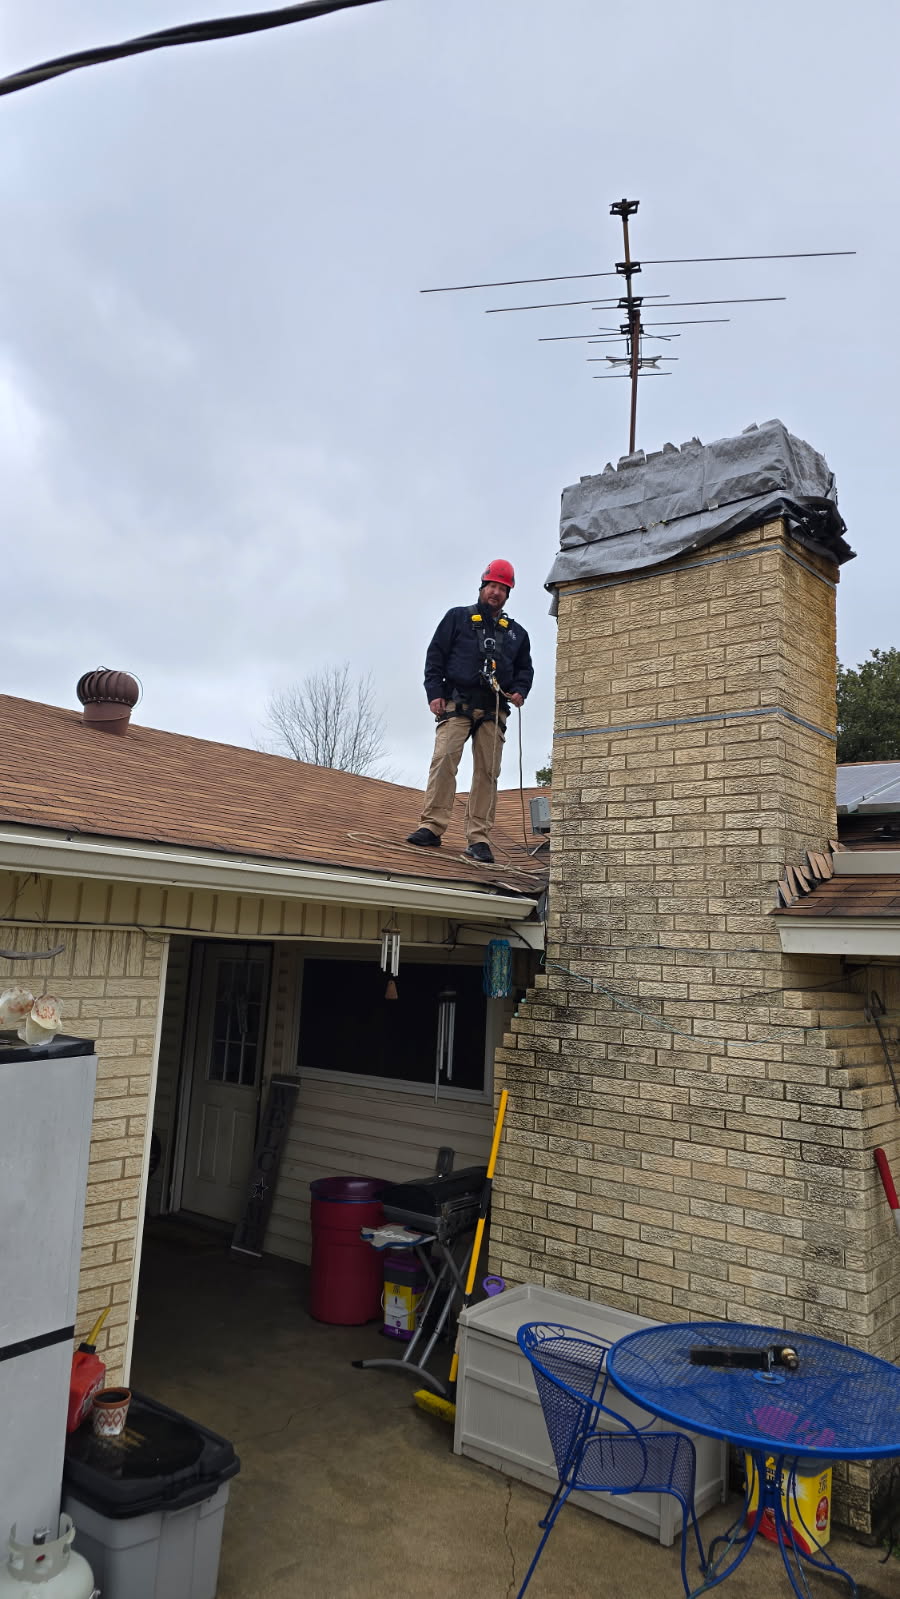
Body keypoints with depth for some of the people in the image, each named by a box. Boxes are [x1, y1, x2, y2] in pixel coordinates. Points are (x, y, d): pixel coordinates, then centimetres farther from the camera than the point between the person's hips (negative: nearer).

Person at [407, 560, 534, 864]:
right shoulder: (458, 617, 15)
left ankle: (478, 839, -4)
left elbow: (525, 668, 26)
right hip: (457, 703, -3)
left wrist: (519, 691, 4)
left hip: (494, 711, 3)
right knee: (444, 759, -20)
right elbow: (435, 655, 8)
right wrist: (434, 692, -5)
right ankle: (431, 827, -20)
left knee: (488, 772, -5)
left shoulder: (516, 633, 24)